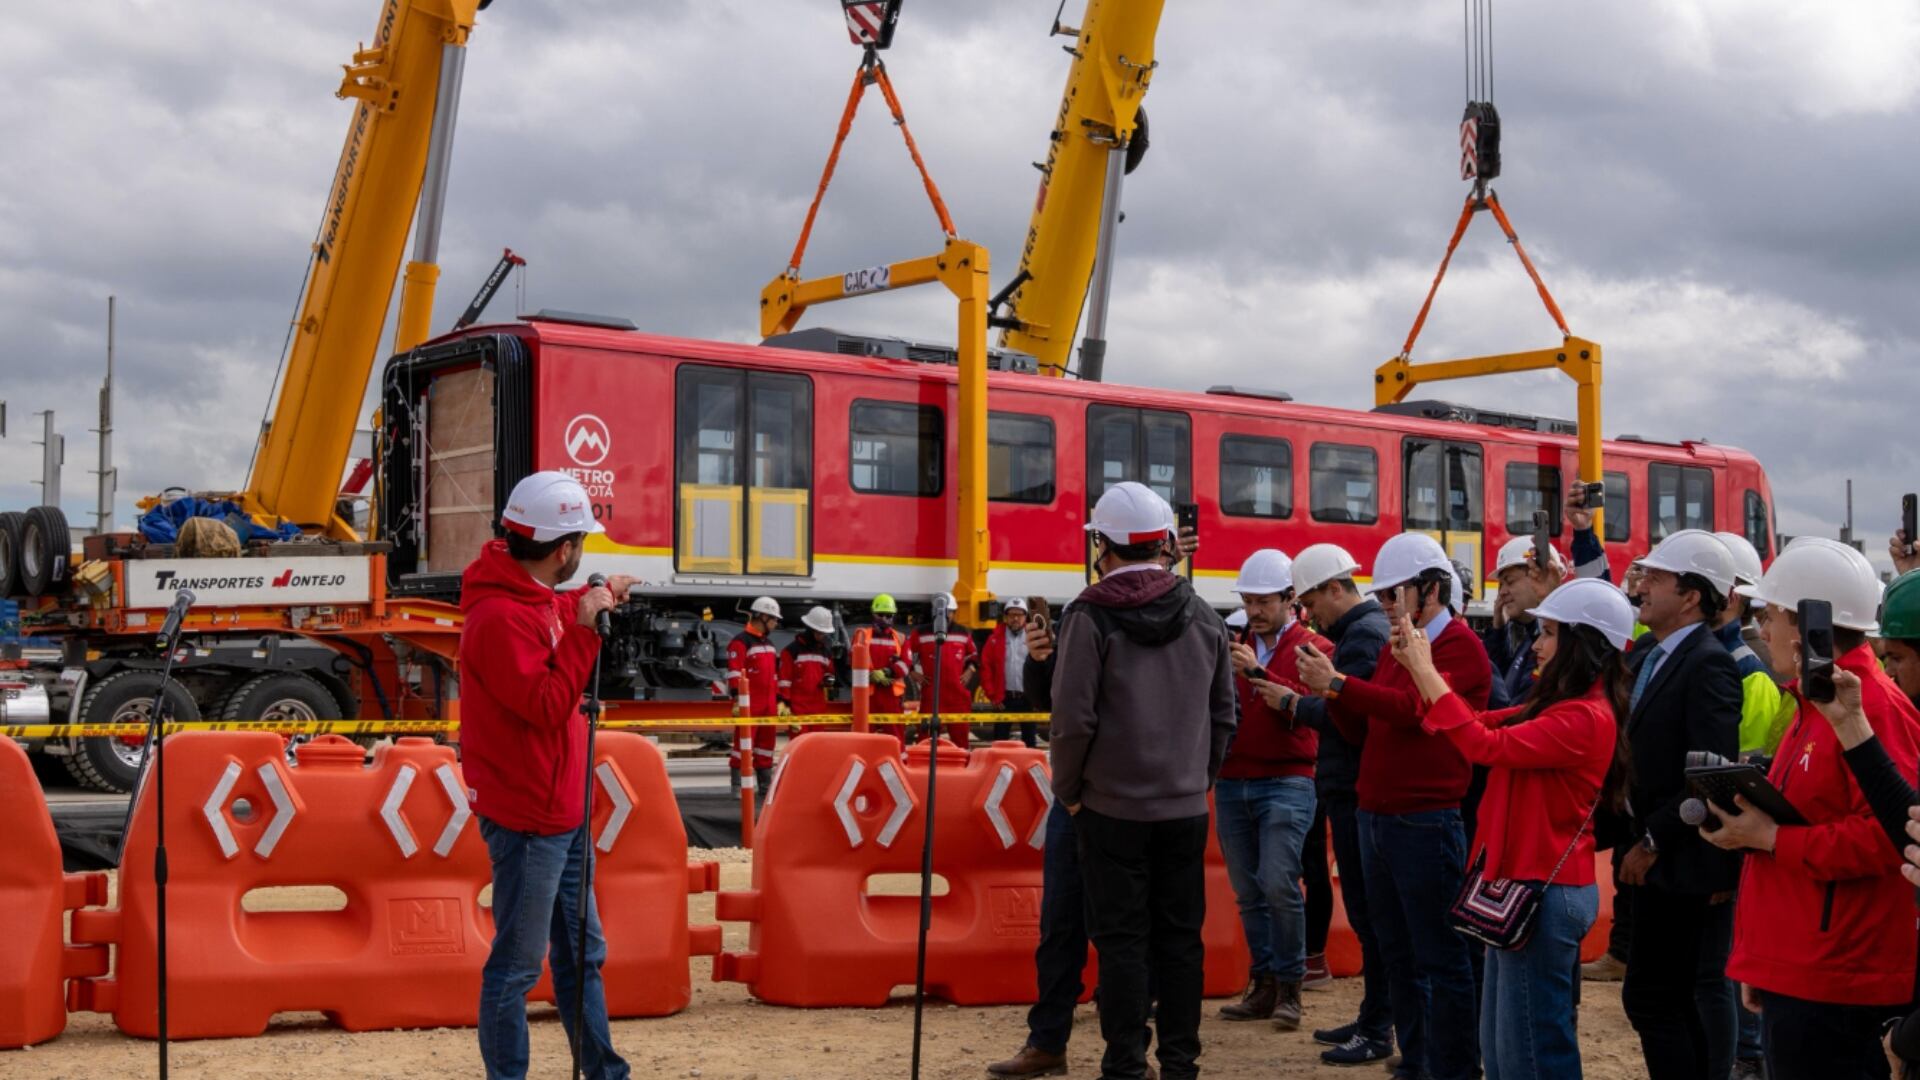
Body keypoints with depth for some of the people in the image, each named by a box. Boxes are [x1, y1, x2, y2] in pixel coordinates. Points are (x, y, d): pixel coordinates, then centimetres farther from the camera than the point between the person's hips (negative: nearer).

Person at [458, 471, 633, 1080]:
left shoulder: (533, 597, 7)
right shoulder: (500, 618, -22)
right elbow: (549, 706, -26)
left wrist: (597, 598, 24)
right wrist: (586, 628, -24)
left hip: (562, 813, 10)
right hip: (529, 821, -10)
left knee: (582, 955, 18)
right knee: (516, 967, 0)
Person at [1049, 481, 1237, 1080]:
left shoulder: (1091, 616, -11)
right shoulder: (1204, 618, 5)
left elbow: (1073, 718, -13)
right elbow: (1223, 715, 9)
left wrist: (1068, 790, 0)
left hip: (1113, 807, -4)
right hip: (1187, 807, 4)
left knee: (1121, 939, 3)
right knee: (1181, 936, 11)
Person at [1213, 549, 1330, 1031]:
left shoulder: (1314, 649, -1)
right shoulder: (1235, 647, 14)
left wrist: (1258, 673, -24)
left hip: (1285, 783, -5)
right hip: (1232, 783, 5)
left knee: (1279, 884, -12)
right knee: (1248, 892, 8)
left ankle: (1289, 987, 2)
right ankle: (1264, 986, 18)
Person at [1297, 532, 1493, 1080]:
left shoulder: (1461, 647, -9)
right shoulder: (1393, 649, 16)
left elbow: (1413, 706, -25)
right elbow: (1363, 732, 16)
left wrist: (1339, 682, -27)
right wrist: (1330, 695, -2)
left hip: (1424, 824, -9)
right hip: (1375, 818, 9)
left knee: (1440, 958, -1)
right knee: (1398, 955, 16)